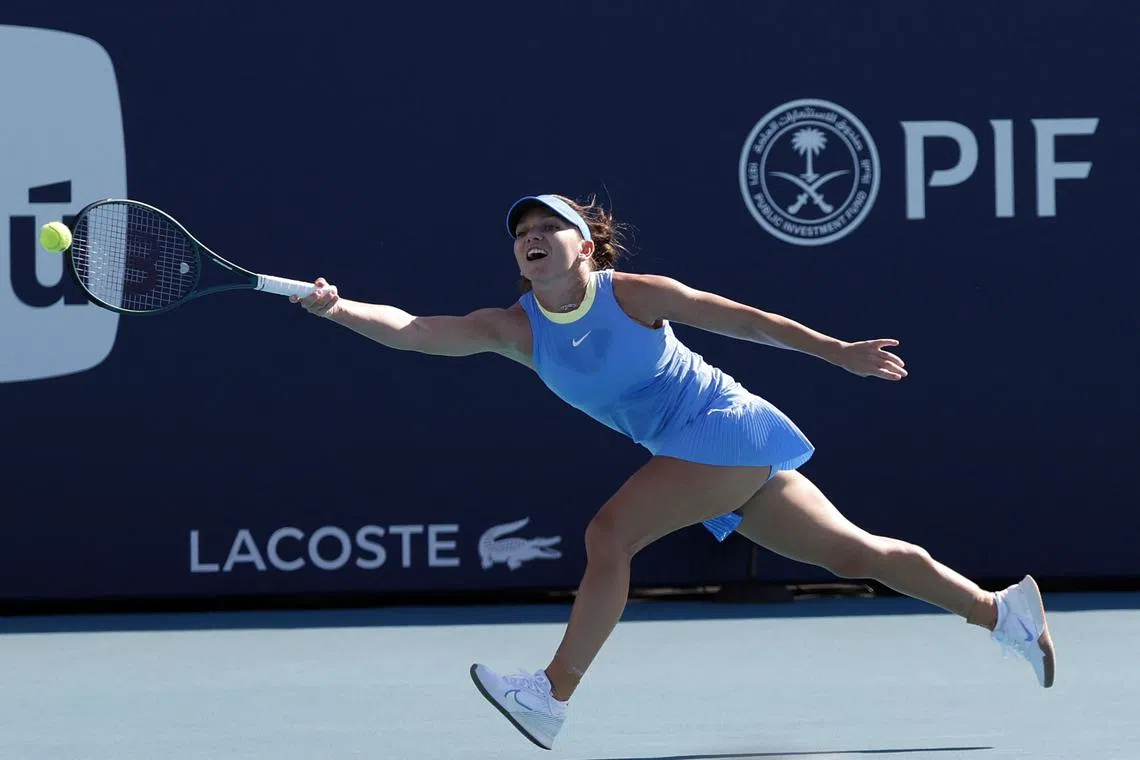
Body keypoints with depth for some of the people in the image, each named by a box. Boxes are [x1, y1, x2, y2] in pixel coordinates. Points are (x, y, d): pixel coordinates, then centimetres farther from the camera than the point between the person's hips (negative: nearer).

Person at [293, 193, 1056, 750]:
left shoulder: (633, 295, -14)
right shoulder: (516, 328, -1)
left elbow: (744, 319, -4)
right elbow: (414, 330, -11)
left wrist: (841, 352, 0)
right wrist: (337, 309, -27)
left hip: (729, 428, -7)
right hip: (690, 452, 7)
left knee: (609, 534, -21)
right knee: (852, 552, 12)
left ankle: (554, 697, -18)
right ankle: (1000, 609, 23)